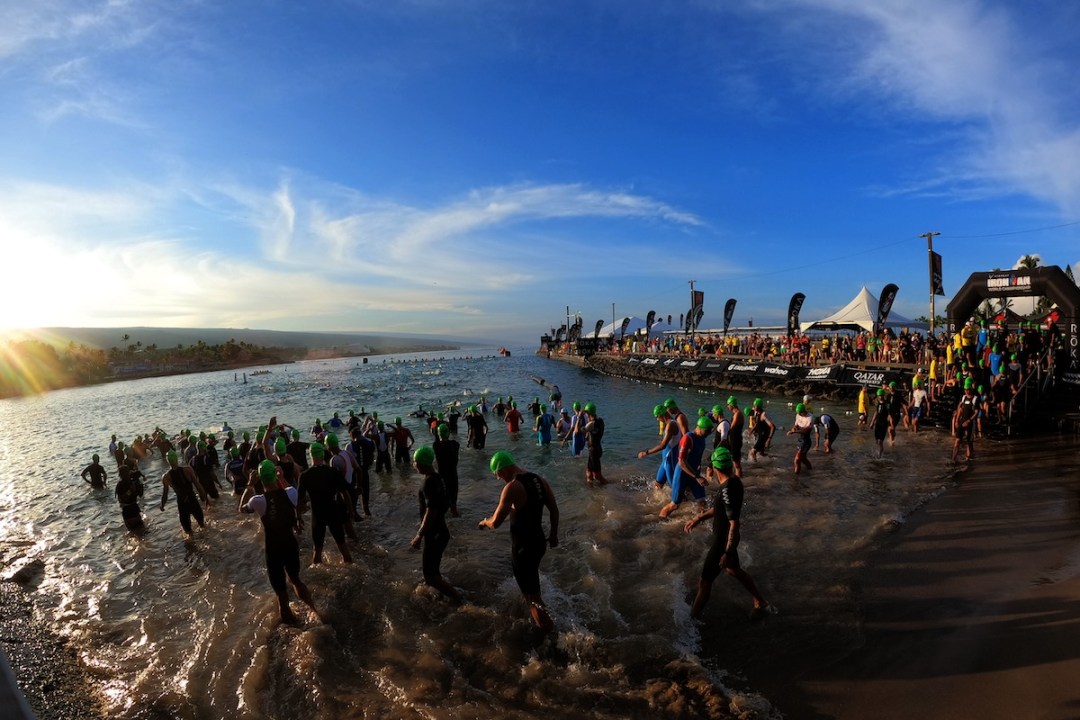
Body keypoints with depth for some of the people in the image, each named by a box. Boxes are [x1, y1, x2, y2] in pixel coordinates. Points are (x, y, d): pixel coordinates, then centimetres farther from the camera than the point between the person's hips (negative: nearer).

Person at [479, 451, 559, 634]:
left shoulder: (512, 487, -25)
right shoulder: (539, 480, -1)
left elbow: (495, 523, -23)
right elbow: (554, 510, 7)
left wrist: (485, 521, -1)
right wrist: (553, 534, 20)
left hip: (523, 548, -8)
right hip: (540, 542, 9)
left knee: (532, 595, 9)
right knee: (531, 583, 30)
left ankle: (548, 630, 16)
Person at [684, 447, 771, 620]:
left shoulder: (728, 490, -31)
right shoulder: (734, 480, -3)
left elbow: (735, 524, -30)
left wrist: (728, 552, -25)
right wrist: (698, 518, 15)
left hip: (724, 542, -9)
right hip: (727, 538, 9)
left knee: (705, 581, 6)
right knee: (733, 569, 30)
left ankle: (692, 618, 21)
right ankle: (762, 604, 44)